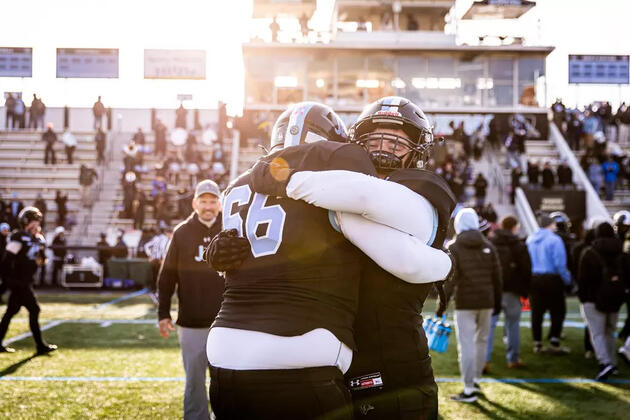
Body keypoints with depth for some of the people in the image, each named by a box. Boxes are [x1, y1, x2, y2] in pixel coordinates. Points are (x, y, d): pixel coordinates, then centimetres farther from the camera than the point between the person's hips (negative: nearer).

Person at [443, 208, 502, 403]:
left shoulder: (453, 248, -4)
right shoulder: (488, 246, 8)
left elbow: (450, 279, -12)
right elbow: (497, 277, 9)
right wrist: (497, 302, 16)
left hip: (465, 302, -4)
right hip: (486, 301, 4)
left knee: (466, 345, -3)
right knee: (481, 340, 17)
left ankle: (469, 390, -2)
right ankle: (476, 380, 27)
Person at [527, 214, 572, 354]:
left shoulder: (530, 240, 8)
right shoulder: (554, 240, -10)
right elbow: (560, 264, -14)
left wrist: (528, 280, 12)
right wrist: (567, 280, -6)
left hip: (533, 279, 6)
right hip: (551, 279, -6)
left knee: (536, 312, 9)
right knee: (558, 311, 4)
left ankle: (537, 343, 12)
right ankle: (554, 341, -1)